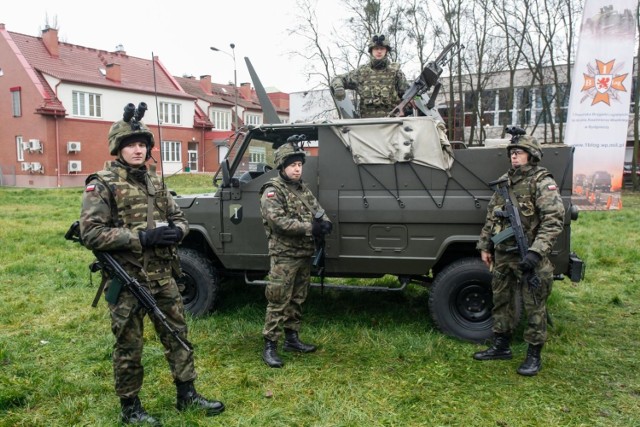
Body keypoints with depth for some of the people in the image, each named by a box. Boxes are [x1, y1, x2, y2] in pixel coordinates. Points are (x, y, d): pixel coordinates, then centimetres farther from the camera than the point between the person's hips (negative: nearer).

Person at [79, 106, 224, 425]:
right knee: (129, 346, 7)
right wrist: (141, 237, -23)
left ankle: (187, 395, 28)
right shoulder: (102, 184, -9)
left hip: (162, 276, 6)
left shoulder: (155, 181, 10)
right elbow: (90, 233, -18)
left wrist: (176, 231, -9)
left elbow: (179, 218, 15)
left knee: (177, 335, 13)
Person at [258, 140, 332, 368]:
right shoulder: (272, 191, -12)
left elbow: (318, 209, 12)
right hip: (284, 256, -8)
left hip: (304, 254, 8)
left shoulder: (303, 189, 12)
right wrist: (310, 227, -25)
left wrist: (325, 223, -12)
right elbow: (278, 221, -23)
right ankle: (269, 346, 4)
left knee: (297, 300, 15)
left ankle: (292, 339, 28)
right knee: (278, 302, -4)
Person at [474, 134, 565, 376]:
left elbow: (554, 219, -19)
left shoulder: (542, 182, -10)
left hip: (528, 256, -7)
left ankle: (534, 356, 17)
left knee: (534, 306, 3)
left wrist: (536, 252, -26)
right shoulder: (505, 181, 11)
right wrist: (485, 246, 13)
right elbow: (491, 216, 16)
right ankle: (501, 347, 30)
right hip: (503, 254, 7)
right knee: (501, 301, 15)